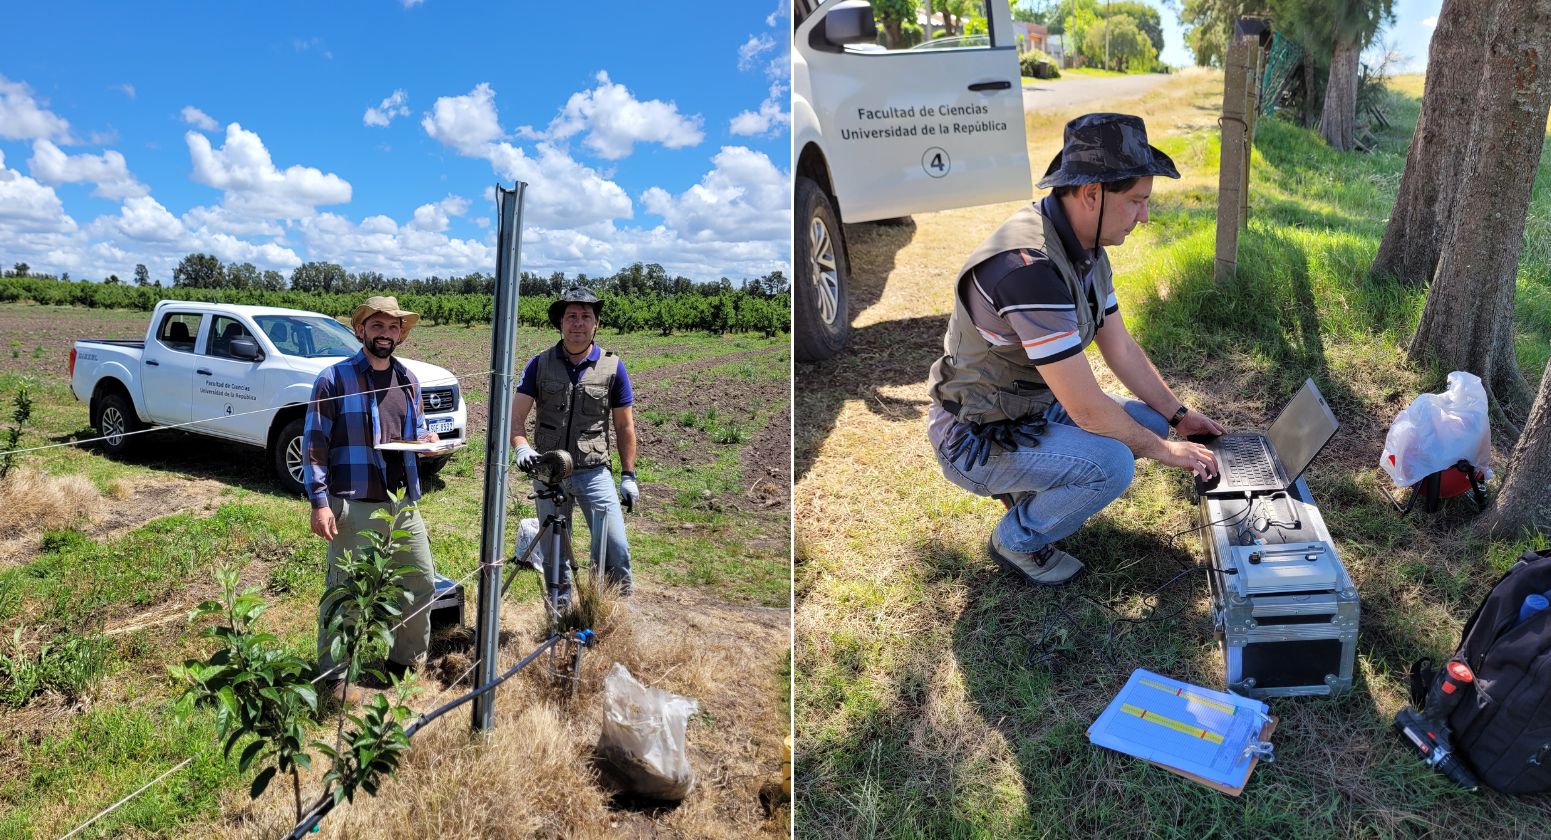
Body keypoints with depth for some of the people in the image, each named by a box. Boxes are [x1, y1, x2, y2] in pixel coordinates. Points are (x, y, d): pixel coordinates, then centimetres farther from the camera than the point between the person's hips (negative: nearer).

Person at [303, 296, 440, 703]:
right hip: (352, 506, -6)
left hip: (403, 504, 6)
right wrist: (319, 502, -13)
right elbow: (315, 444, -7)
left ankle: (407, 660, 31)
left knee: (423, 582, 12)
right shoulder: (335, 378, -5)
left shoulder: (408, 381, 12)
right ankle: (335, 674, 21)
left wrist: (425, 439, -1)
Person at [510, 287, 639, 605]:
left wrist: (628, 475, 2)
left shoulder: (613, 367, 1)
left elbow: (624, 426, 5)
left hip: (594, 473, -1)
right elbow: (516, 416, -1)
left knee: (615, 546, -10)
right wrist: (522, 447, -22)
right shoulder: (540, 364, 3)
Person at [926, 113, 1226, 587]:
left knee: (1147, 419, 7)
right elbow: (1087, 409, -29)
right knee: (1111, 463, -27)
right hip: (977, 438, -9)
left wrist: (1179, 416, 10)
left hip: (1035, 408, 9)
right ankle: (1017, 540, -1)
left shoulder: (1086, 248, -1)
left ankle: (1031, 488, 17)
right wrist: (1163, 450, -14)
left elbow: (1121, 348, 11)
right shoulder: (1030, 268, -34)